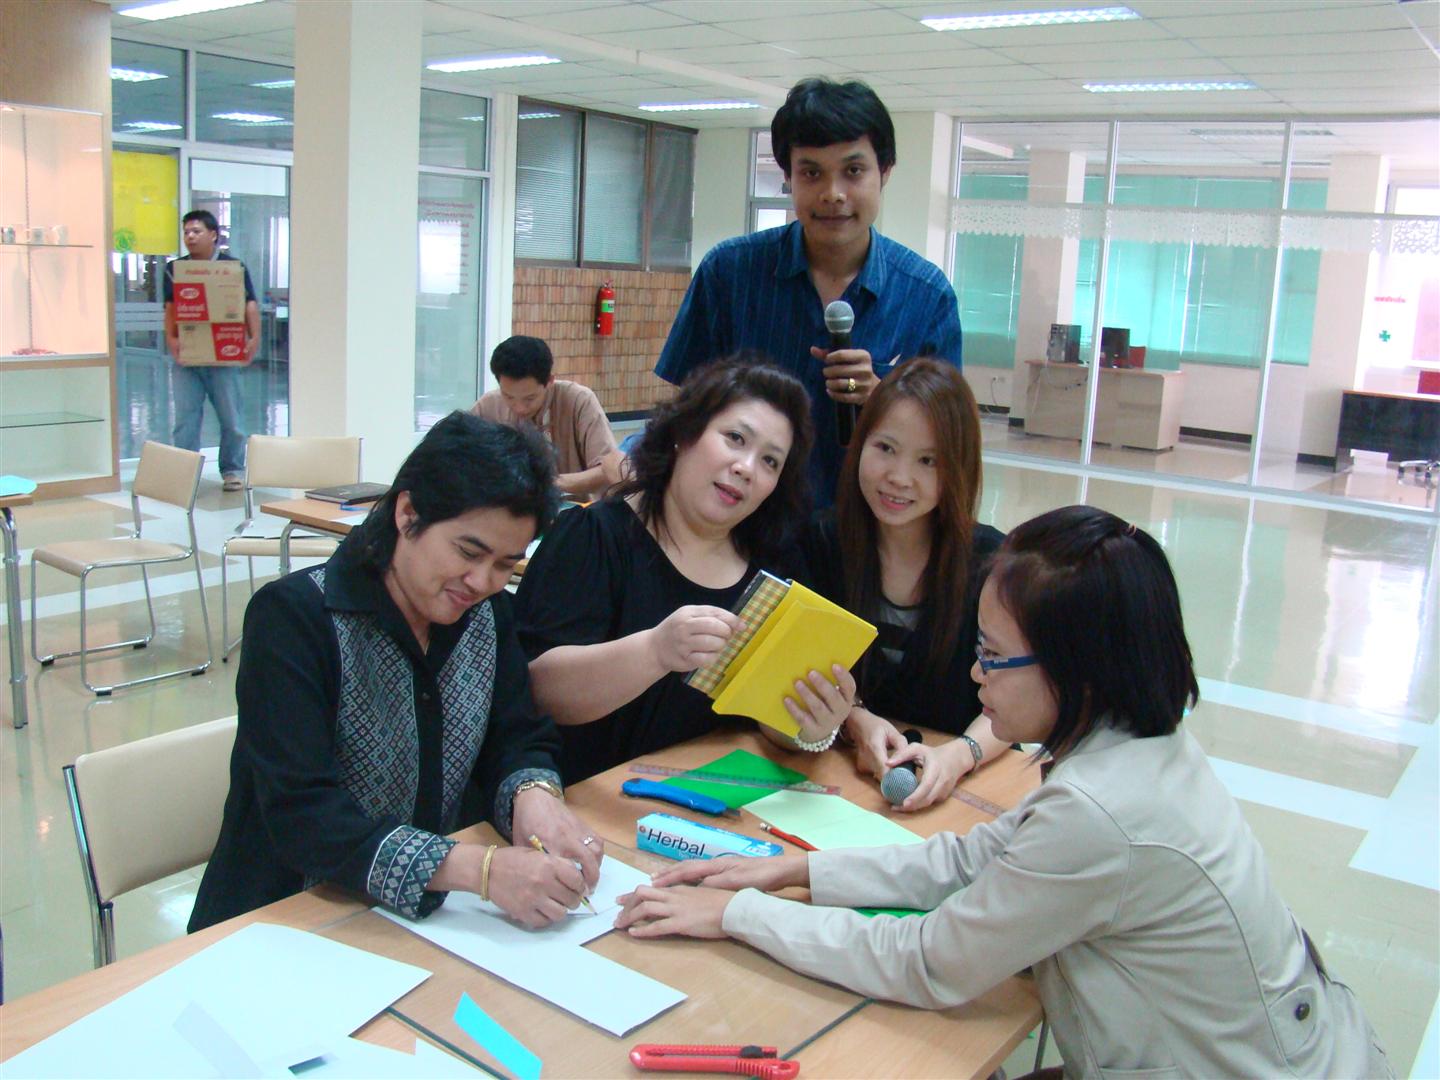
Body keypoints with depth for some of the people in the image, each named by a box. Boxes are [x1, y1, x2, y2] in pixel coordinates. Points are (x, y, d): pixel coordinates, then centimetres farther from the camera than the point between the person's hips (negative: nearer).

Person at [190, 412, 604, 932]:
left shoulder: (488, 614, 3)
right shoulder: (292, 617, -16)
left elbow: (518, 739, 4)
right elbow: (301, 816, -25)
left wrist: (534, 793, -20)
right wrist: (479, 868, -37)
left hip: (437, 916, 6)